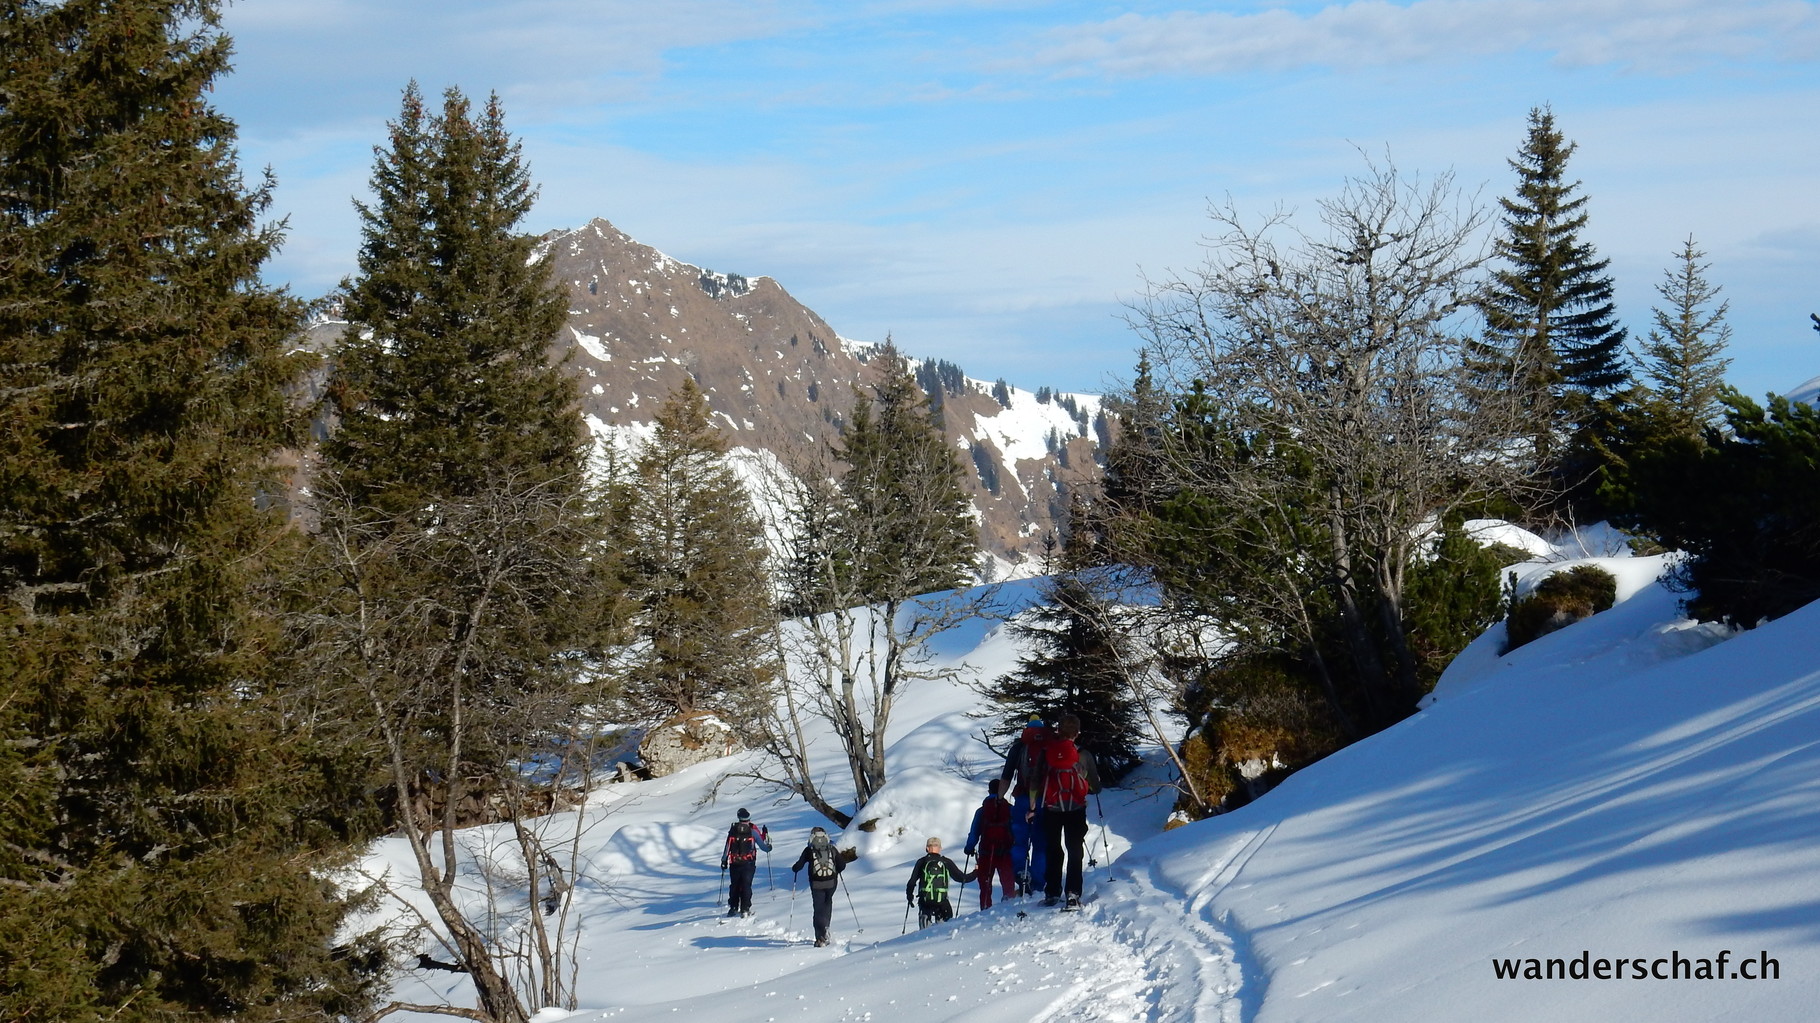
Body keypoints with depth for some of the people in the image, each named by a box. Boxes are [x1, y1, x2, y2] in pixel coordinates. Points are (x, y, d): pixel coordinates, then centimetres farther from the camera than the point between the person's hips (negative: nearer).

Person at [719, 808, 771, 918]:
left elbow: (727, 847, 1)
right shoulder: (753, 831, -5)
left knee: (734, 885, 14)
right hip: (748, 863, -2)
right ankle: (745, 909, -4)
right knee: (746, 886, 2)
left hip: (734, 863, 2)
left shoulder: (733, 830, -1)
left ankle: (733, 908, 18)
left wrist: (724, 860, 9)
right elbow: (763, 846, -1)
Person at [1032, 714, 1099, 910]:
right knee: (1075, 851, 3)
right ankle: (1073, 894, -8)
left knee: (1052, 851, 16)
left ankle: (1052, 893, 17)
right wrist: (1085, 788, 24)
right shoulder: (1084, 756, -7)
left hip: (1051, 808, 1)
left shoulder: (1045, 753, -5)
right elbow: (1095, 786, 2)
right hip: (1076, 810, -1)